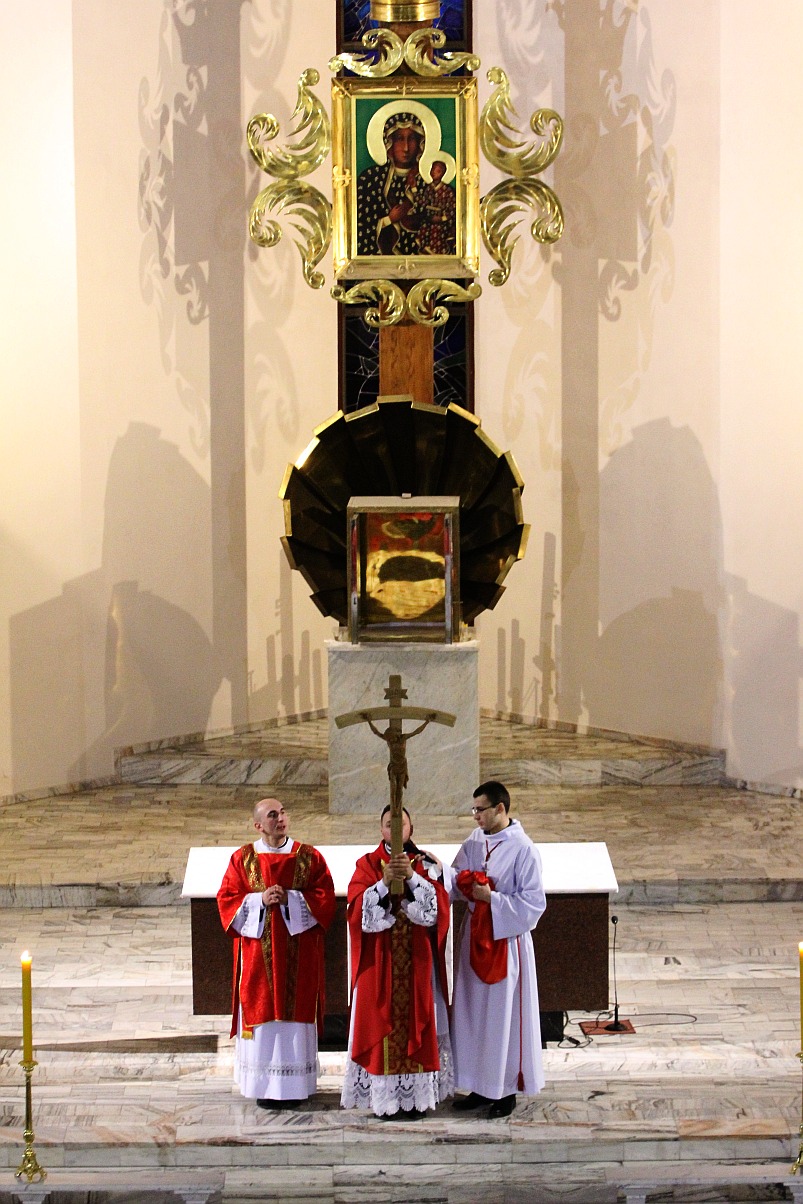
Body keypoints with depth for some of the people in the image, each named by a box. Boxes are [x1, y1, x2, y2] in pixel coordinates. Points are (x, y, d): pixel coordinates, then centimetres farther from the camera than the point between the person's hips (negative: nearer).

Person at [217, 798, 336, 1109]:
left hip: (299, 952, 0)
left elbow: (325, 898, -3)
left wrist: (289, 899, -15)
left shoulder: (309, 857, 3)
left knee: (296, 1012, 1)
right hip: (258, 953, 0)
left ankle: (294, 1086, 8)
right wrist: (260, 900, -15)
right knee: (261, 1012, 0)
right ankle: (265, 1086, 7)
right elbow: (227, 899, 0)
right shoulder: (243, 859, 4)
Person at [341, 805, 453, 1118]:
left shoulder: (427, 864, 7)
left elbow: (438, 907, -7)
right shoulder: (367, 865, 4)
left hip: (417, 962, 1)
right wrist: (385, 882, -23)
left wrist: (412, 877, -20)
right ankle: (383, 1094, 3)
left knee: (416, 1024, 1)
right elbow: (358, 910, -9)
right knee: (381, 1025, -2)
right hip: (378, 962, -1)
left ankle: (415, 1095, 7)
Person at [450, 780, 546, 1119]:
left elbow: (533, 902, -15)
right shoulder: (473, 843, 5)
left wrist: (492, 898, -20)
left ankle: (507, 1090, 13)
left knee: (505, 1016, 2)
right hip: (475, 938, 7)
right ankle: (482, 1087, 22)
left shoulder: (523, 850, -15)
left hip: (507, 942, -7)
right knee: (473, 1014, 11)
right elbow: (457, 883, 2)